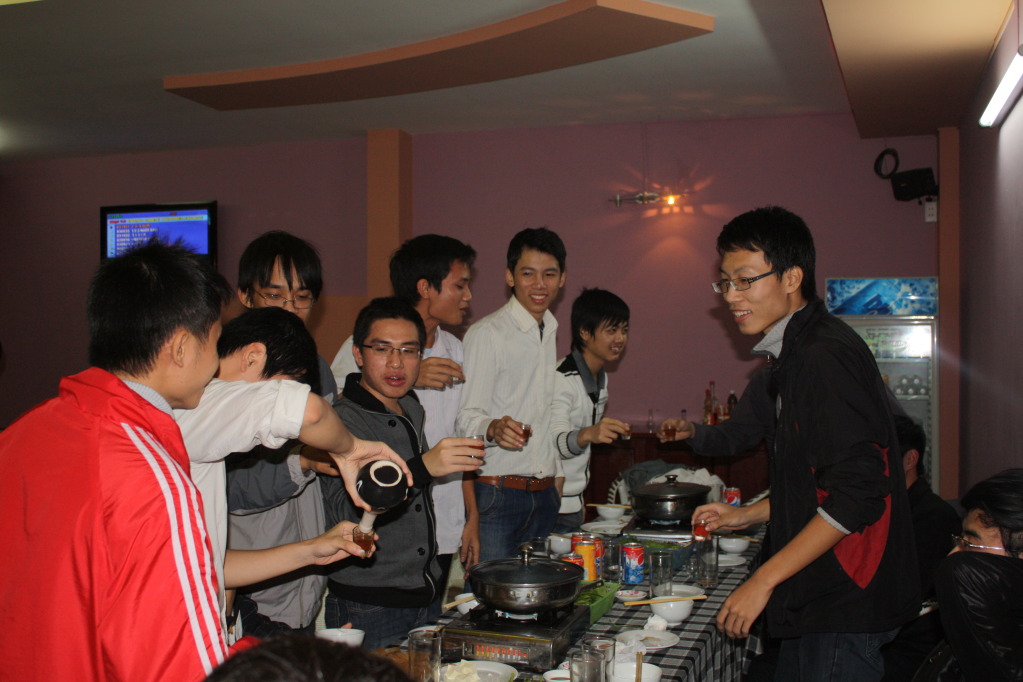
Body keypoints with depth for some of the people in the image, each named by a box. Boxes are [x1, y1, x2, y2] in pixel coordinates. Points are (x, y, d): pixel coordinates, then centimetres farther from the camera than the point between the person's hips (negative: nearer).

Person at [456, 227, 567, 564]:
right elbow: (466, 417, -13)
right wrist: (494, 429, -34)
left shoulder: (551, 333, 16)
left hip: (544, 495, 7)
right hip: (496, 494, -6)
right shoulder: (486, 334, -7)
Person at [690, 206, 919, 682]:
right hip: (818, 599, 9)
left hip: (844, 605, -9)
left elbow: (856, 494, -24)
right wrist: (747, 515, 16)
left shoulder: (825, 354, -19)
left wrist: (763, 581, -21)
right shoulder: (798, 353, 13)